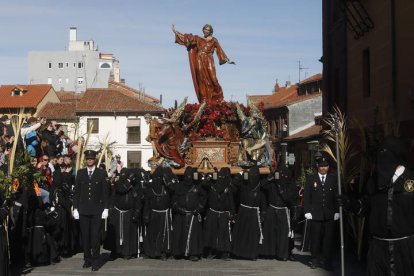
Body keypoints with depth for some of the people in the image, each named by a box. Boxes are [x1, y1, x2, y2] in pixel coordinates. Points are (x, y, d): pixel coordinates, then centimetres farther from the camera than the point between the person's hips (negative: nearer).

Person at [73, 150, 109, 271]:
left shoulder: (101, 173, 3)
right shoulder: (80, 173, 8)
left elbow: (105, 192, 2)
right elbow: (76, 192, 8)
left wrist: (105, 208, -3)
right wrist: (75, 208, 3)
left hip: (97, 210, -2)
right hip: (83, 210, 2)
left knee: (95, 236, -2)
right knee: (85, 236, 4)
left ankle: (95, 261, 5)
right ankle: (87, 259, 14)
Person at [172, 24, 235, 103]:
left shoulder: (214, 40, 13)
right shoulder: (198, 39, 16)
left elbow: (220, 51, 10)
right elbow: (187, 38, 15)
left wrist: (227, 60, 2)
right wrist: (175, 31, 12)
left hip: (209, 61, -1)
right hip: (200, 61, 1)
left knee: (212, 80, -14)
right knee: (202, 81, -4)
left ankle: (217, 100, -3)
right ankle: (204, 101, -4)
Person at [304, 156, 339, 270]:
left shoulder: (334, 179, 7)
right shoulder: (311, 179, 6)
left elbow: (337, 196, 7)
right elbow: (307, 196, 5)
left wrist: (337, 211, 1)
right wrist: (307, 211, -2)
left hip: (330, 214, 1)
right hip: (316, 214, 0)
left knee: (328, 239, 0)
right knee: (315, 238, 1)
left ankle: (326, 261, 7)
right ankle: (315, 260, 11)